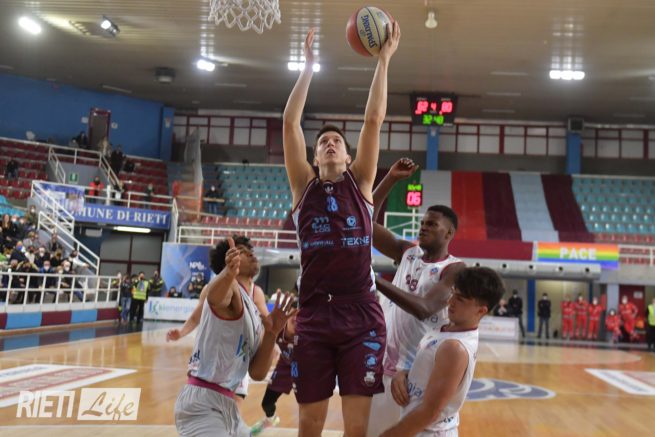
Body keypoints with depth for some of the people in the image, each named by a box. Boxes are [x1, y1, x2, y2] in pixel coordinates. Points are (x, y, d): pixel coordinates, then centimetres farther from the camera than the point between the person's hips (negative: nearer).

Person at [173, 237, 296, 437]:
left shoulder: (253, 311, 14)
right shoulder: (230, 287, -10)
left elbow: (257, 373, 10)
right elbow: (214, 295, -38)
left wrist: (271, 334, -5)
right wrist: (228, 273, -59)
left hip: (227, 404, 10)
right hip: (202, 404, -10)